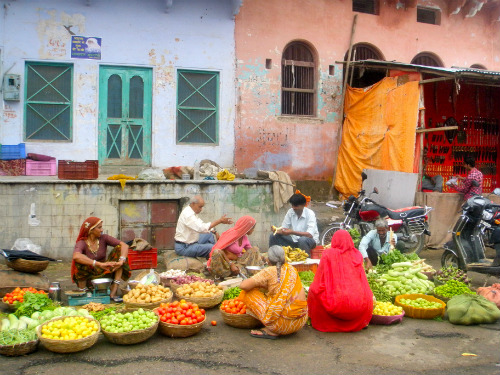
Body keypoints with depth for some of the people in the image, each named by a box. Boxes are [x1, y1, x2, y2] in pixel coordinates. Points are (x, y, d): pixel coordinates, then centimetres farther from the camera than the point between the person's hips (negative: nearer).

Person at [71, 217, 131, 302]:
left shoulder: (103, 238, -3)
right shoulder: (82, 243, -13)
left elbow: (125, 245, -14)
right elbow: (76, 256, -38)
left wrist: (121, 261, -33)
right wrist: (100, 264, -46)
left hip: (105, 274, 4)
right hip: (89, 278, -3)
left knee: (119, 249, -14)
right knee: (79, 262, -30)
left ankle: (113, 292, -20)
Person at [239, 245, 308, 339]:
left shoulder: (269, 272, -9)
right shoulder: (292, 269, 9)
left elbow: (243, 285, -11)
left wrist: (260, 285, 6)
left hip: (284, 324, -7)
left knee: (248, 293, 2)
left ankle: (270, 331, 1)